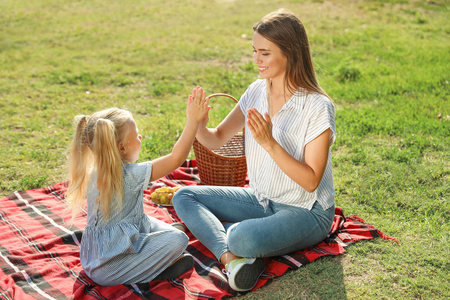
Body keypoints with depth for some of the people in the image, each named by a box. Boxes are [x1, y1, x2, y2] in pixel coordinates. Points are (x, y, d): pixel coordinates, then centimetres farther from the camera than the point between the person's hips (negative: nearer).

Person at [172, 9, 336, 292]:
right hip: (261, 200, 7)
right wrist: (199, 126, -19)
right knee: (184, 197, -4)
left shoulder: (318, 107, -19)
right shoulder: (257, 91, 0)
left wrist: (270, 143, -31)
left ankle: (223, 232, -1)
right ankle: (230, 258, -26)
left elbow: (310, 181, -21)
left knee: (244, 238, -36)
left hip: (306, 212, -7)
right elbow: (217, 139, 4)